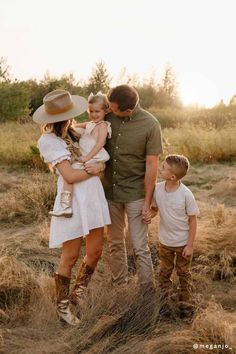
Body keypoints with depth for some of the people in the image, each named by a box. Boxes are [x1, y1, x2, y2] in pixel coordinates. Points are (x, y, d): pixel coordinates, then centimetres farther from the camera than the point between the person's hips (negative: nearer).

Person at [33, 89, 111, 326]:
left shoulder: (72, 132, 12)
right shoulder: (48, 141, -12)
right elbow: (70, 176, -16)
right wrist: (94, 168, -5)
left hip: (93, 195, 8)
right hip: (73, 201, -8)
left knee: (95, 251, 12)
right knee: (70, 257, 3)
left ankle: (77, 294, 34)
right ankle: (62, 306, 23)